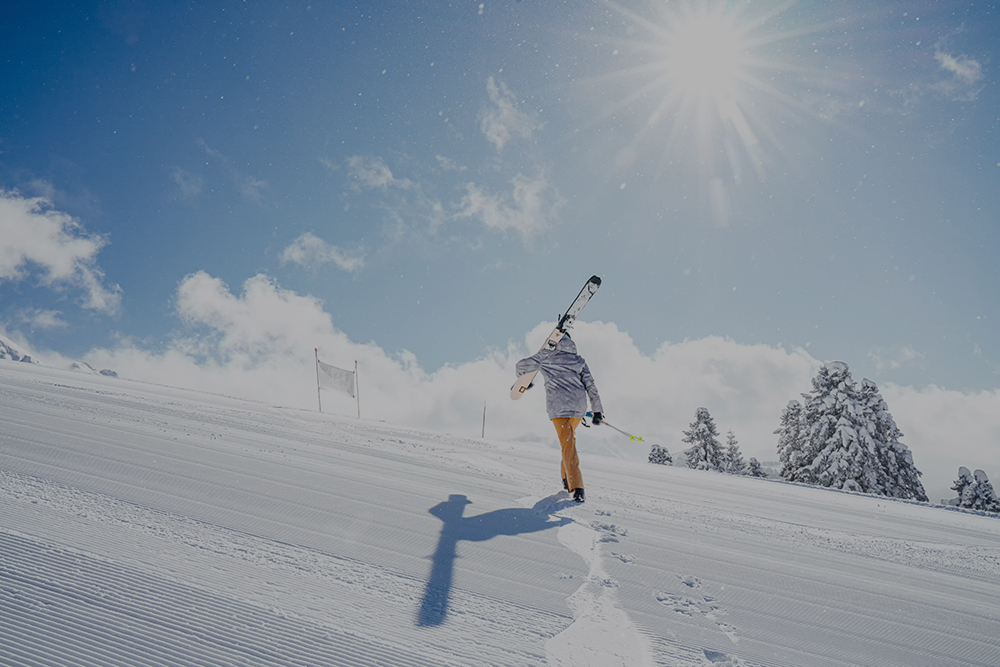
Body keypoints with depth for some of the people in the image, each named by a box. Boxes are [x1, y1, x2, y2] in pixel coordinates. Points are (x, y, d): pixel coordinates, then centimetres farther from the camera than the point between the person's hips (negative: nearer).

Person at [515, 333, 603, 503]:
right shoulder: (579, 360, 17)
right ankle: (567, 479, 26)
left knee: (568, 444, -6)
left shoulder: (546, 357, 9)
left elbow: (522, 365, 17)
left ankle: (577, 487, -16)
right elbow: (591, 386, 11)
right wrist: (597, 411, 12)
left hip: (558, 405, -4)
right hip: (579, 405, 4)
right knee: (569, 437, 25)